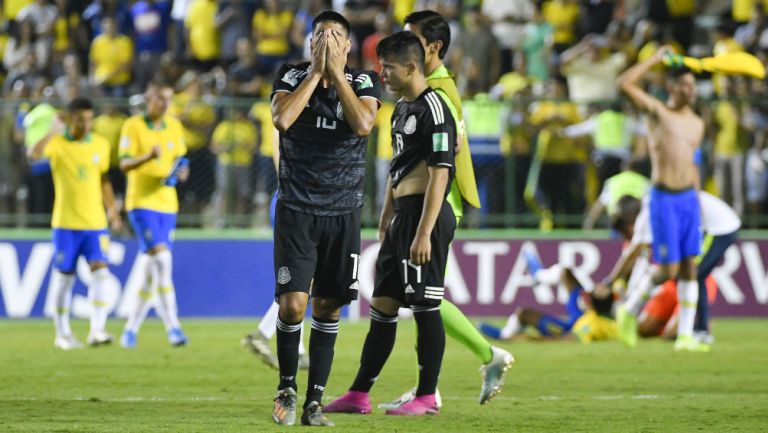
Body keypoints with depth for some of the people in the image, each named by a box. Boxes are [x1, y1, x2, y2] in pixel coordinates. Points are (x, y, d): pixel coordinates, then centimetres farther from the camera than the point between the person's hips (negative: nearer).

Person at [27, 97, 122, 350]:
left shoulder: (100, 145, 8)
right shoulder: (57, 143, -5)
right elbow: (33, 155, -26)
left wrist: (112, 209, 14)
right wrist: (53, 133, -31)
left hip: (95, 223, 3)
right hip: (66, 222, -3)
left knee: (100, 271, -13)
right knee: (64, 275, 4)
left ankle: (97, 331, -16)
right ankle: (63, 334, 16)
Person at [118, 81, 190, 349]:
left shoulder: (174, 126, 11)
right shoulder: (133, 126, -5)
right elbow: (124, 164, -10)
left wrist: (181, 172, -6)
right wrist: (148, 157, -29)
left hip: (167, 203, 6)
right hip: (141, 202, -6)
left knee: (152, 271, 6)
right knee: (162, 258, -19)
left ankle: (131, 329, 17)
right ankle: (172, 327, -20)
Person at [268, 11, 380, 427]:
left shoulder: (364, 81, 3)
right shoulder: (292, 76, 1)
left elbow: (362, 125, -17)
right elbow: (282, 119, -18)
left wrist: (335, 71, -14)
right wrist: (316, 70, -15)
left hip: (342, 212, 2)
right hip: (296, 209, -2)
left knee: (328, 306, 4)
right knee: (293, 304, -12)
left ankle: (314, 401, 12)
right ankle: (287, 388, 9)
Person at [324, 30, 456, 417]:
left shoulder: (433, 109, -13)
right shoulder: (401, 109, 17)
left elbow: (439, 174, -18)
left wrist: (424, 233, -22)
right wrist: (386, 222, 23)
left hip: (425, 213, -10)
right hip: (403, 215, 10)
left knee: (425, 305, -4)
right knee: (382, 303, 10)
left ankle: (427, 397, 2)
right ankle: (359, 395, 14)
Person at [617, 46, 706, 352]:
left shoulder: (698, 124, 14)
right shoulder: (657, 111, -3)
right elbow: (625, 83, -15)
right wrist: (655, 59, -9)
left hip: (689, 197, 6)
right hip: (664, 198, -6)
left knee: (690, 268, 2)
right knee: (669, 270, -7)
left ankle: (686, 335, 6)